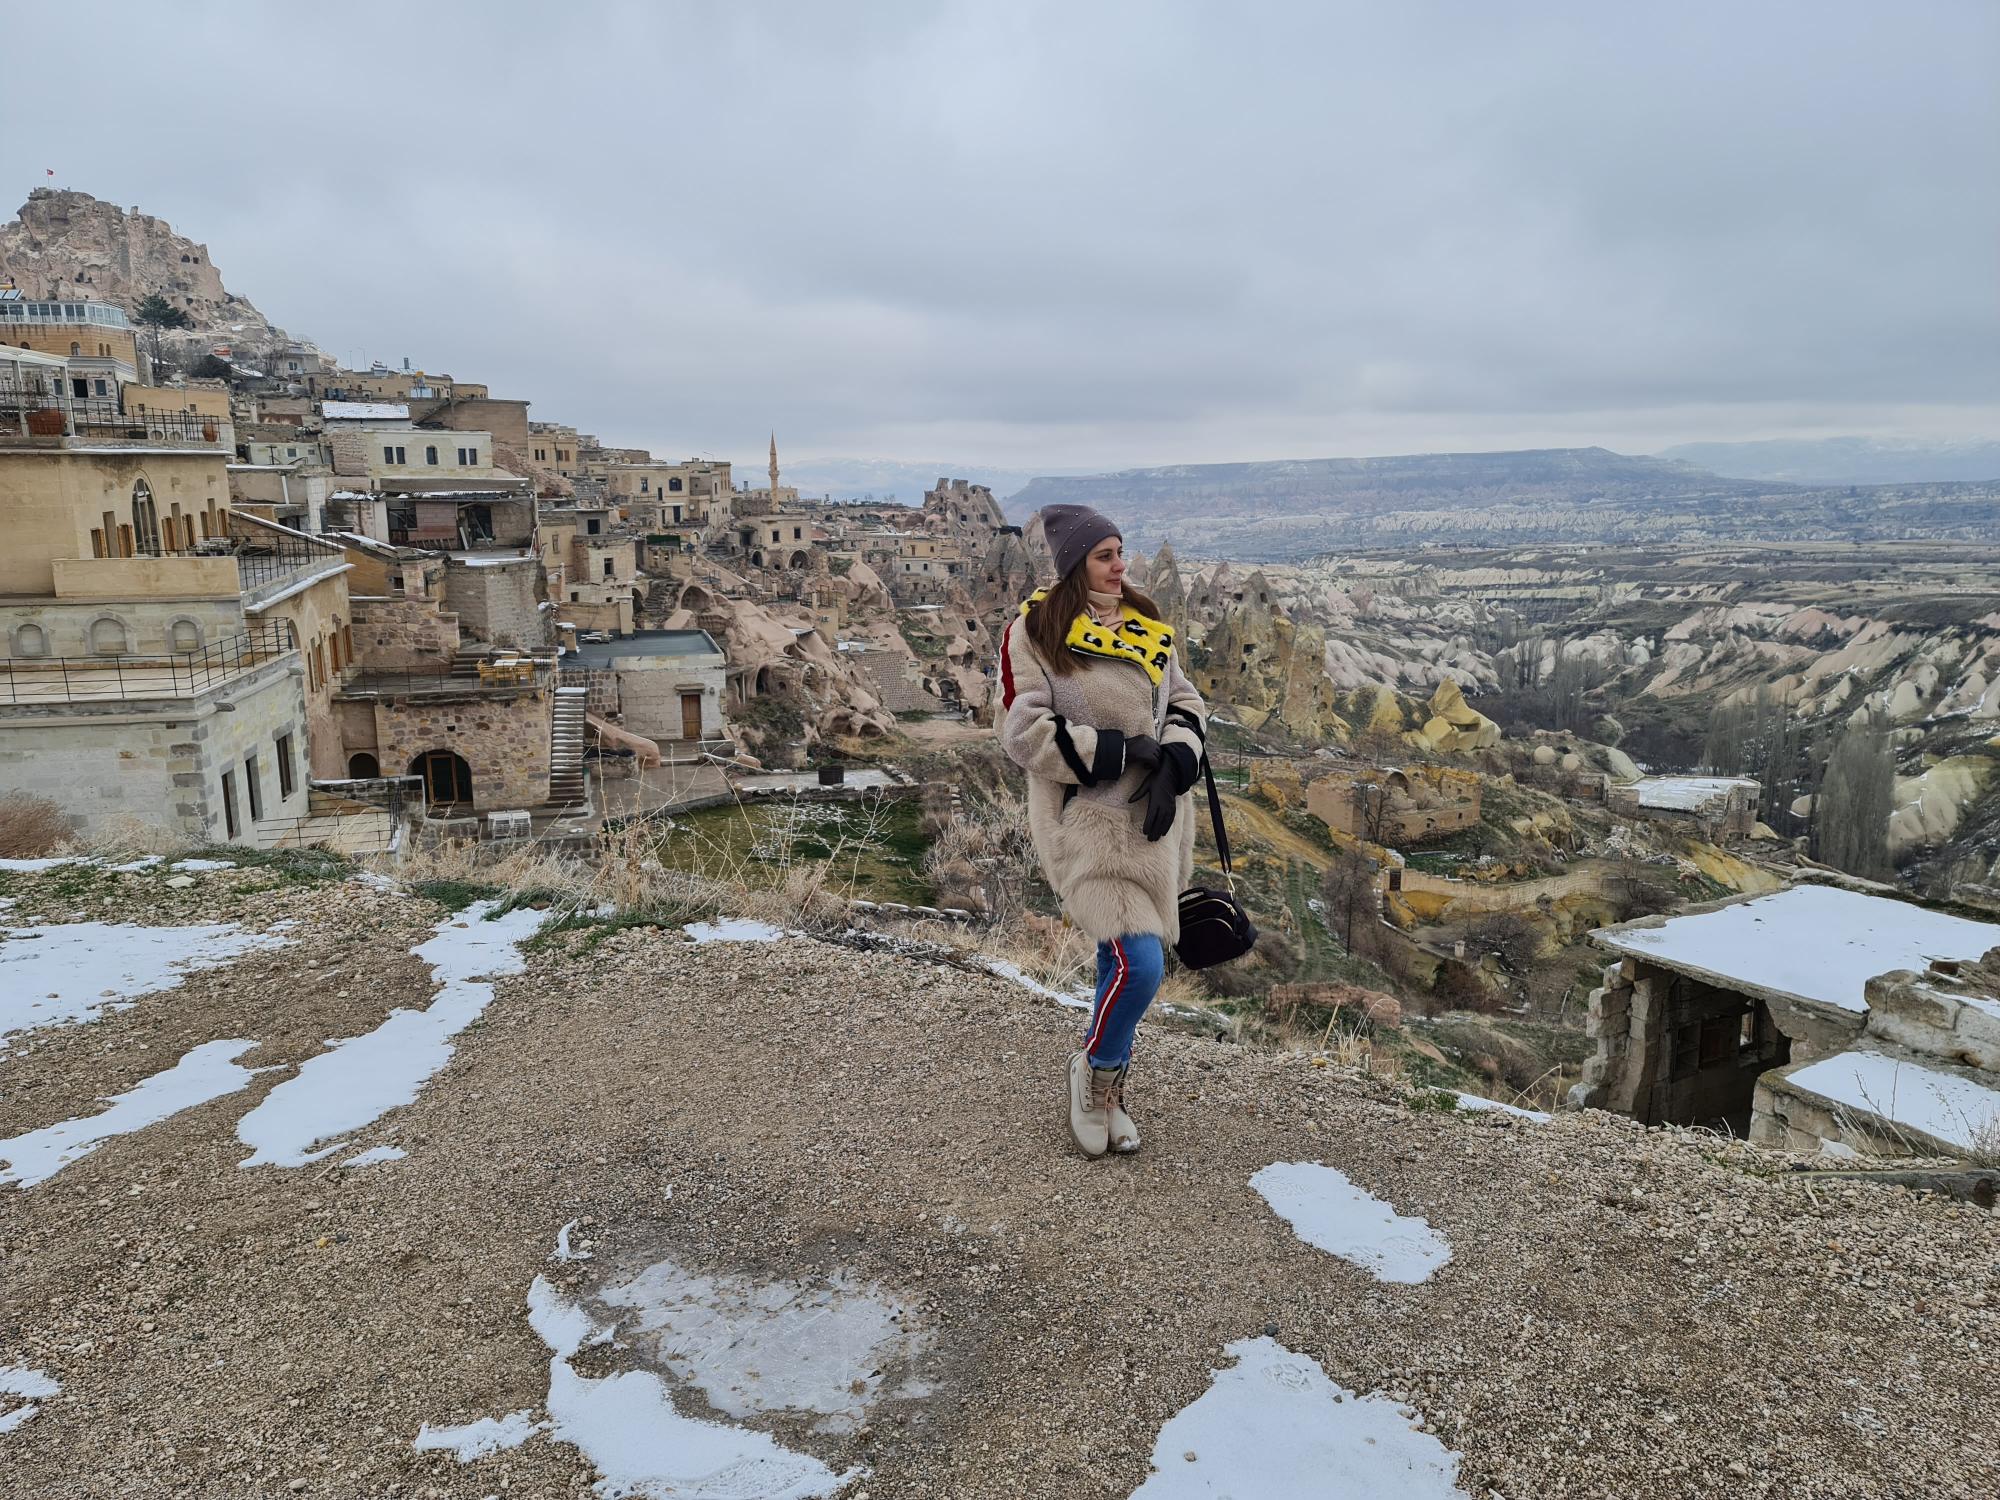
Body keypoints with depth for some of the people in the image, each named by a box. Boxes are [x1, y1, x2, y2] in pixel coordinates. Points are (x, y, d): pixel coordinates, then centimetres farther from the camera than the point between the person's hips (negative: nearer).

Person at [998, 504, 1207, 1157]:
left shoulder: (1147, 626, 9)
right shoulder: (1035, 631, -9)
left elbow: (1185, 701, 10)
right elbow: (1023, 732, -13)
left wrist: (1173, 767, -10)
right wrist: (1122, 750, -17)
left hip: (1151, 815, 6)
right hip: (1086, 817, -6)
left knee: (1121, 962, 15)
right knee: (1138, 964, -15)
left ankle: (1105, 1093, 35)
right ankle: (1095, 1070, 15)